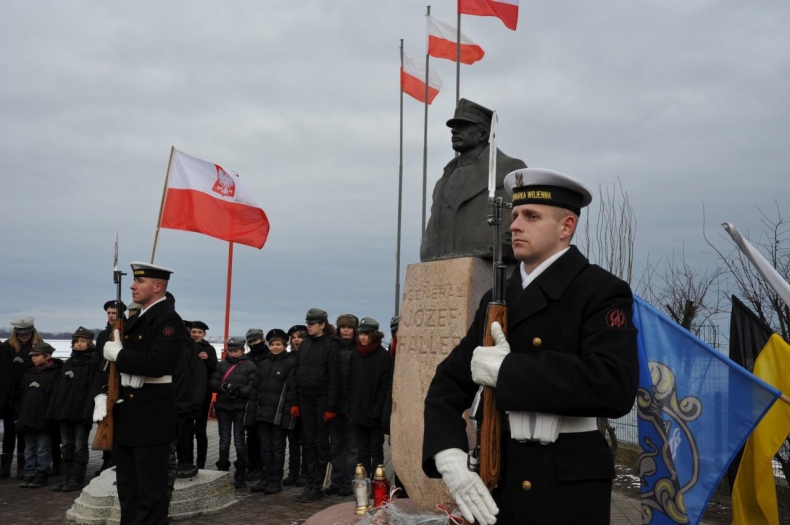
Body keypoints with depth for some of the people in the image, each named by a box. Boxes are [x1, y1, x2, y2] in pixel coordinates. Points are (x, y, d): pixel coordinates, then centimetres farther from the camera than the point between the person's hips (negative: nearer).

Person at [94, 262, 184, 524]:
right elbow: (114, 360, 17)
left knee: (151, 490, 1)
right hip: (126, 414, 9)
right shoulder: (134, 320, 15)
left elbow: (157, 363, -26)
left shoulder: (168, 319, -13)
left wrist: (119, 354, -16)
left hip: (150, 417, -9)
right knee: (128, 489, 17)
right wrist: (102, 395, 2)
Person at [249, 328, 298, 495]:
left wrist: (292, 406, -18)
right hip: (263, 411, 7)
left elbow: (293, 387, -11)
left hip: (280, 412, -6)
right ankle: (266, 478, 20)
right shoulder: (263, 364, 16)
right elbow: (258, 387, 17)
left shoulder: (290, 363, -5)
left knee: (277, 447, 1)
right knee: (265, 446, 11)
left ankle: (275, 480, 8)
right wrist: (255, 407, 12)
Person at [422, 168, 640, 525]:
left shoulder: (603, 291, -9)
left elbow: (615, 388, -24)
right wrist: (449, 458, -10)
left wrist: (507, 369, -22)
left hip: (568, 492, -5)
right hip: (496, 484, 5)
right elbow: (449, 382, 6)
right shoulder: (498, 298, 8)